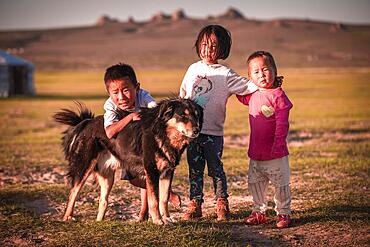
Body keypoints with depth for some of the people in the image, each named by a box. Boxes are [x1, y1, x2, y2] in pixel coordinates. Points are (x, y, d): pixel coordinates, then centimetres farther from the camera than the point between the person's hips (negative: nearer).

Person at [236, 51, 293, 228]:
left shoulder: (278, 95, -14)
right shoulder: (253, 95, 6)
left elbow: (282, 124, -17)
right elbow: (243, 98, 32)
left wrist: (278, 145, -22)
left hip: (275, 154, -6)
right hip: (256, 152, 7)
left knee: (281, 183, 5)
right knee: (254, 183, 13)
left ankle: (283, 213, 18)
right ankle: (259, 212, 26)